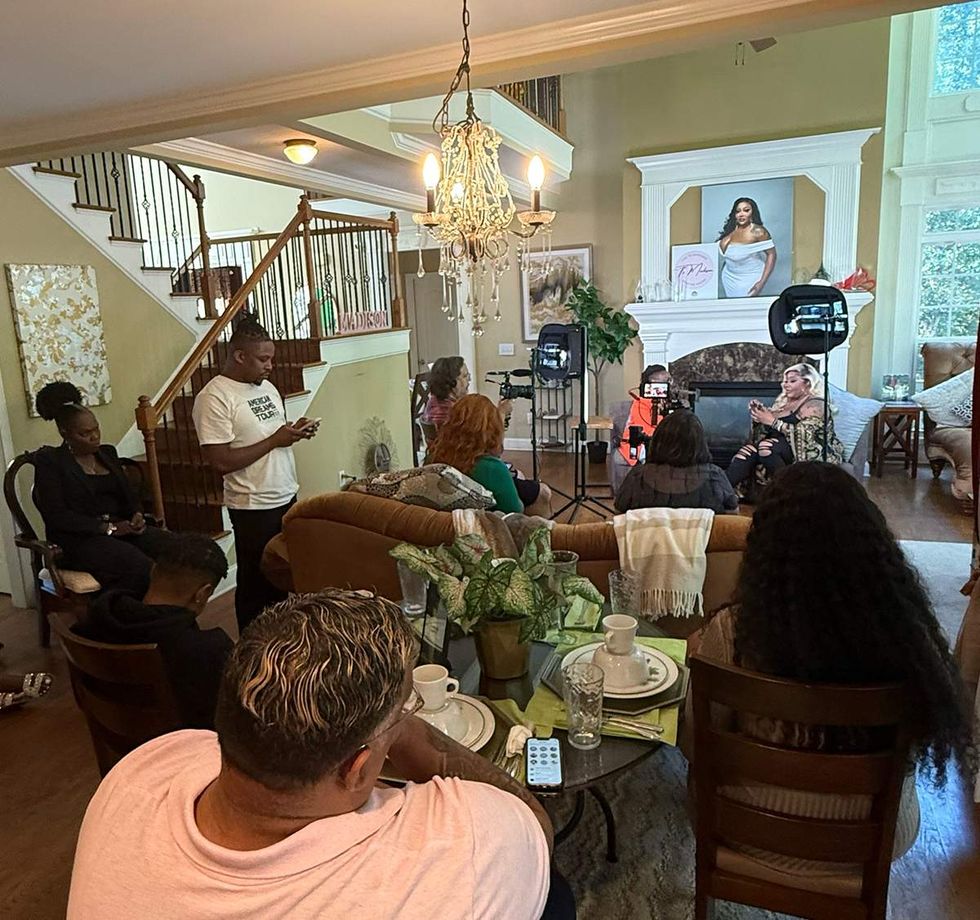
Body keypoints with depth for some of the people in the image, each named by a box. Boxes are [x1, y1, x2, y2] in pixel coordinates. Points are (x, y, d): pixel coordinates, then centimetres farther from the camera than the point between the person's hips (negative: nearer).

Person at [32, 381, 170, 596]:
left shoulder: (107, 453, 19)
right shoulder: (49, 461, 0)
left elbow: (129, 495, 22)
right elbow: (56, 516, -9)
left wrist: (137, 515, -2)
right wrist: (108, 528, -16)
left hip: (122, 528, 6)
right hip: (79, 539, -6)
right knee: (141, 567, -33)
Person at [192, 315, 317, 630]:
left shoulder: (266, 386, 8)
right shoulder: (214, 398, -17)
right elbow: (222, 461, -22)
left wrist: (295, 432, -3)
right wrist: (275, 440, -20)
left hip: (287, 497, 8)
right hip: (253, 508, -7)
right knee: (256, 582, 8)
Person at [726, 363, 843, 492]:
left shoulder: (814, 405, -2)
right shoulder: (783, 401, 22)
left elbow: (804, 434, -19)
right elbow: (765, 431, 21)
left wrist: (773, 421, -18)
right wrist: (759, 414, 2)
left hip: (803, 452, -7)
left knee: (767, 446, -35)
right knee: (746, 452, -23)